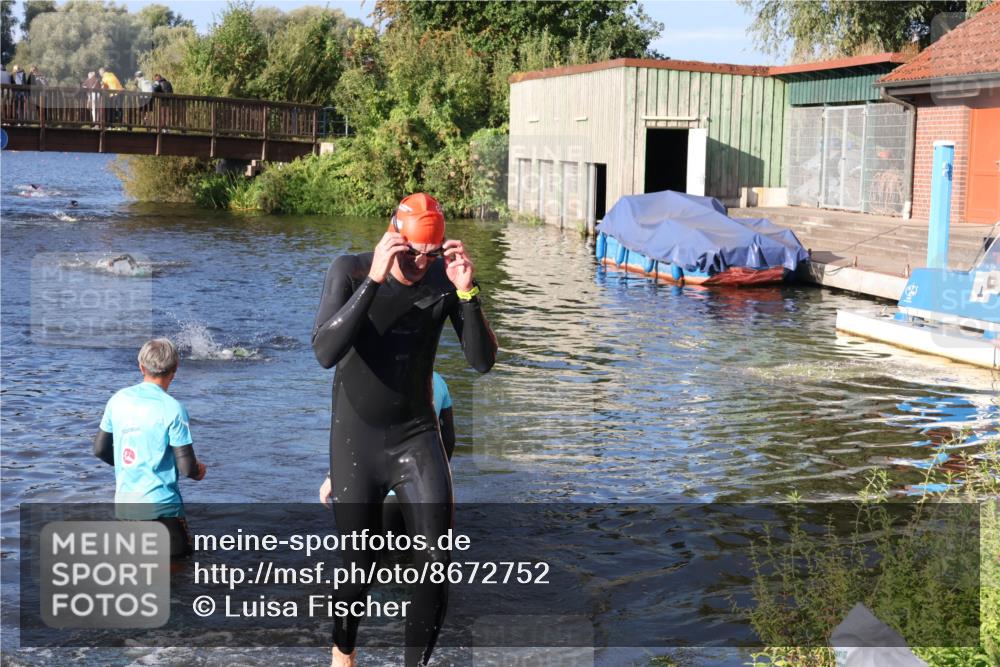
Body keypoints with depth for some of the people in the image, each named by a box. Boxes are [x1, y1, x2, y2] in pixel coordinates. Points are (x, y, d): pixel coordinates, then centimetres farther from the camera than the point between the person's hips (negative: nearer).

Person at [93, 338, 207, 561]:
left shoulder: (118, 399, 2)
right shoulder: (172, 408, -14)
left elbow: (99, 449, 10)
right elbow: (186, 467, -14)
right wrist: (198, 472, 9)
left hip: (124, 502, 6)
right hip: (160, 504, -6)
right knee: (180, 555, 8)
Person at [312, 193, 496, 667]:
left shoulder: (444, 277, -8)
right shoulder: (349, 270, -15)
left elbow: (482, 361, -13)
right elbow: (325, 354, -29)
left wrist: (467, 292, -27)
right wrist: (373, 279, -36)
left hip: (417, 436, 2)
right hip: (355, 442, -2)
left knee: (437, 563, -9)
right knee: (359, 569, 9)